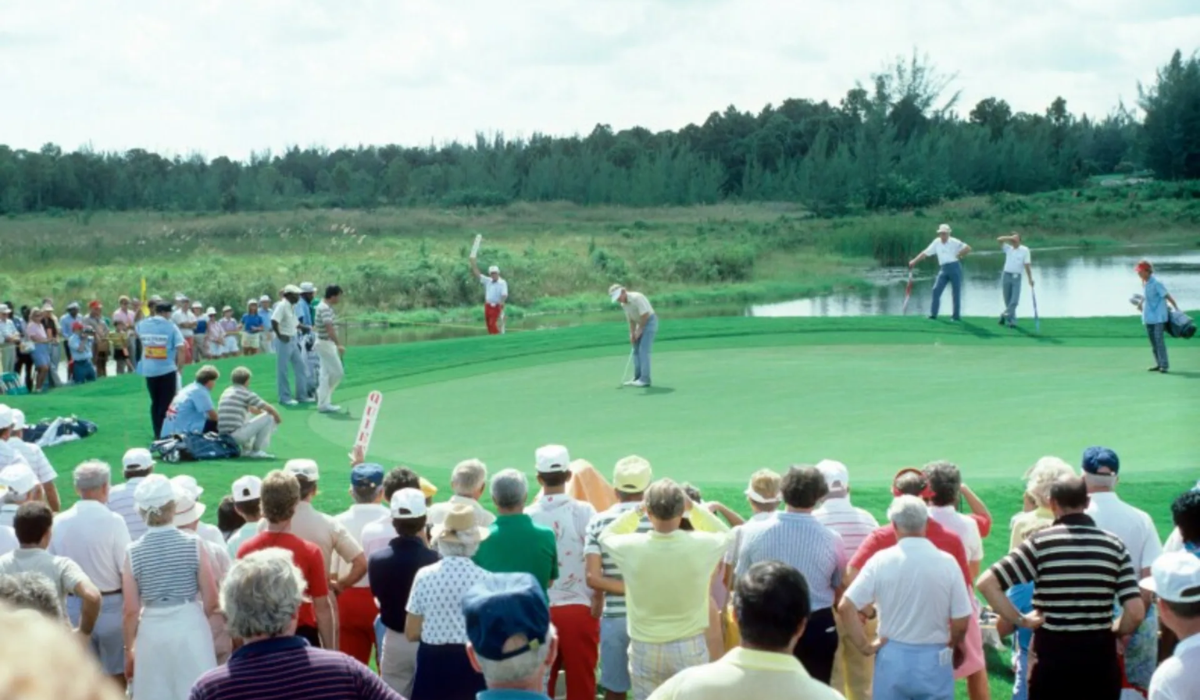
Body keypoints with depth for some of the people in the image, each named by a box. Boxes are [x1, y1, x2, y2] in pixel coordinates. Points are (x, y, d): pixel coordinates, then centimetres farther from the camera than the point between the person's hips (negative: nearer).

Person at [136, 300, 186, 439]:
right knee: (167, 404, 2)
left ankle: (157, 433, 18)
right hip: (167, 370, -5)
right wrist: (180, 367, -5)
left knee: (155, 403, 16)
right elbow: (181, 348, -15)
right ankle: (165, 433, -1)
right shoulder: (170, 326, -8)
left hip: (148, 370, 5)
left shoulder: (142, 325, 5)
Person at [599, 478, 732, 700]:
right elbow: (725, 534, 11)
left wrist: (636, 512, 5)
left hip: (645, 649, 0)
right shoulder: (701, 545, -14)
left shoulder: (631, 547, -14)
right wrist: (694, 509, 5)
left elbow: (606, 536, 11)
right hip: (690, 647, 0)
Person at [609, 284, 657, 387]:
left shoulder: (637, 298, -24)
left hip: (650, 321, -9)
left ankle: (645, 379, -15)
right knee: (636, 351, 7)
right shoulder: (623, 304, 4)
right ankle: (637, 378, 12)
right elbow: (631, 320, 11)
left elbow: (645, 315, -25)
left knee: (643, 350, -15)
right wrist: (632, 334, -1)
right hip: (641, 324, 9)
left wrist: (639, 330, -16)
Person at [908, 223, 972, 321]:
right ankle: (933, 314, 2)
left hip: (955, 267, -4)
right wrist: (914, 261, 7)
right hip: (943, 269, 4)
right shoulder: (936, 242, 9)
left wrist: (959, 256, -10)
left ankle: (956, 315, 7)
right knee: (936, 290, -3)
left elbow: (968, 248, -11)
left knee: (956, 292, 0)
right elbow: (925, 253, 11)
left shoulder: (954, 242, -4)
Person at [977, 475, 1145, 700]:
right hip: (1100, 658, 2)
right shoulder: (1114, 545, 0)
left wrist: (1020, 620, -4)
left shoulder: (1041, 542, -6)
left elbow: (986, 583, -13)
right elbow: (1136, 612, -7)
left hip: (1053, 658, -2)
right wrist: (1113, 631, 11)